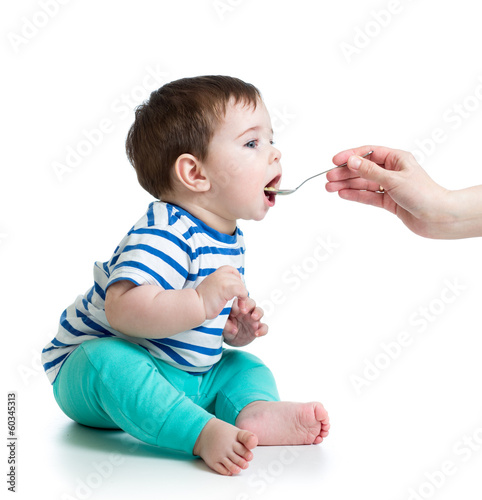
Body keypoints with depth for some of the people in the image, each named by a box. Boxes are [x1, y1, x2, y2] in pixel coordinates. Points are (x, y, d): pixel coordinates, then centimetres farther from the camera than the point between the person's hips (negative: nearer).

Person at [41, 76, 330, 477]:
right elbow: (123, 309, -42)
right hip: (92, 368, -8)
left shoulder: (229, 239, 4)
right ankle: (205, 433, -41)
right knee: (110, 360, -38)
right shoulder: (164, 234, -27)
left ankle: (257, 411, -22)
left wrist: (234, 329, -2)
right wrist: (202, 302, -41)